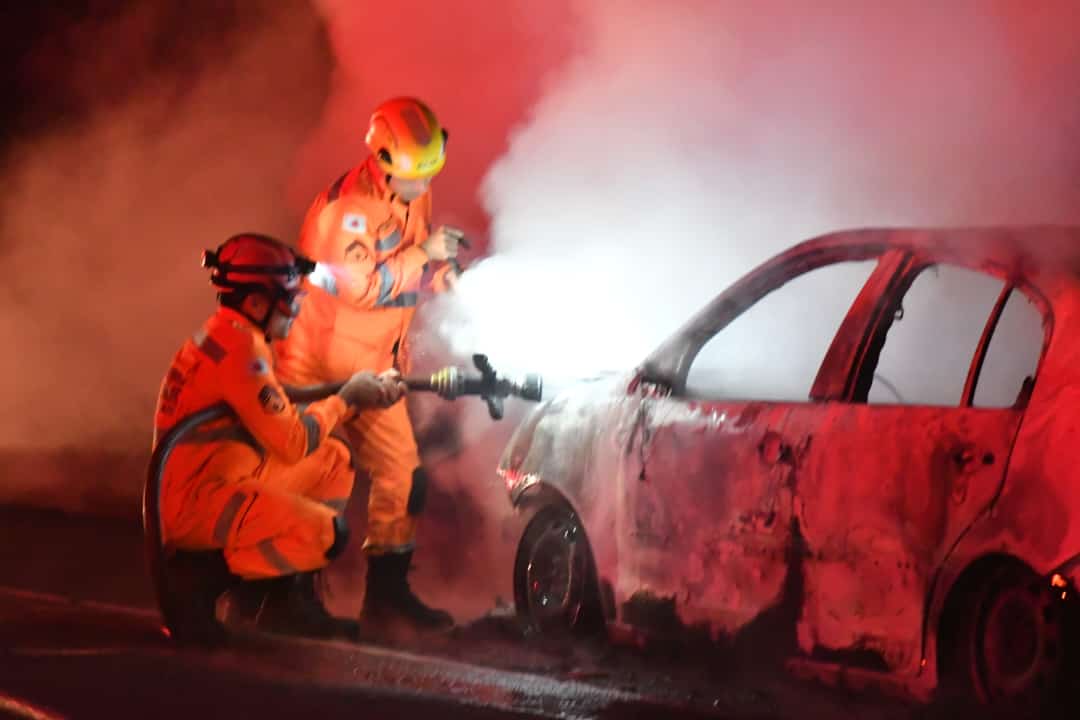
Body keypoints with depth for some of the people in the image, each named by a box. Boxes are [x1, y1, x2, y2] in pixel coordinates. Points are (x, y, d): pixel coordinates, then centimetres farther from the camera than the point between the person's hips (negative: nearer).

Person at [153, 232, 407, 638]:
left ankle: (295, 599, 15)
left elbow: (280, 417, 14)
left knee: (333, 460, 18)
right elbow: (293, 443, -19)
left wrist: (362, 396, 7)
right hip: (193, 502, -11)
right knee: (324, 532, -24)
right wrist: (344, 400, -3)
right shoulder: (239, 347, -19)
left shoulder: (228, 336, 14)